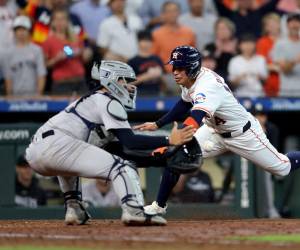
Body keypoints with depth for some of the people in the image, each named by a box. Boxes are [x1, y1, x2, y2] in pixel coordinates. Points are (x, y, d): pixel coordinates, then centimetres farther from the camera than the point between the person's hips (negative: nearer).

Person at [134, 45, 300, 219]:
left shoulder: (208, 86, -38)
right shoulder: (189, 80, -12)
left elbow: (194, 120, -54)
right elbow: (184, 105, 10)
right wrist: (157, 124, 6)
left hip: (243, 134, -7)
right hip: (215, 131, 7)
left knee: (283, 168, 6)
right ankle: (159, 206, 0)